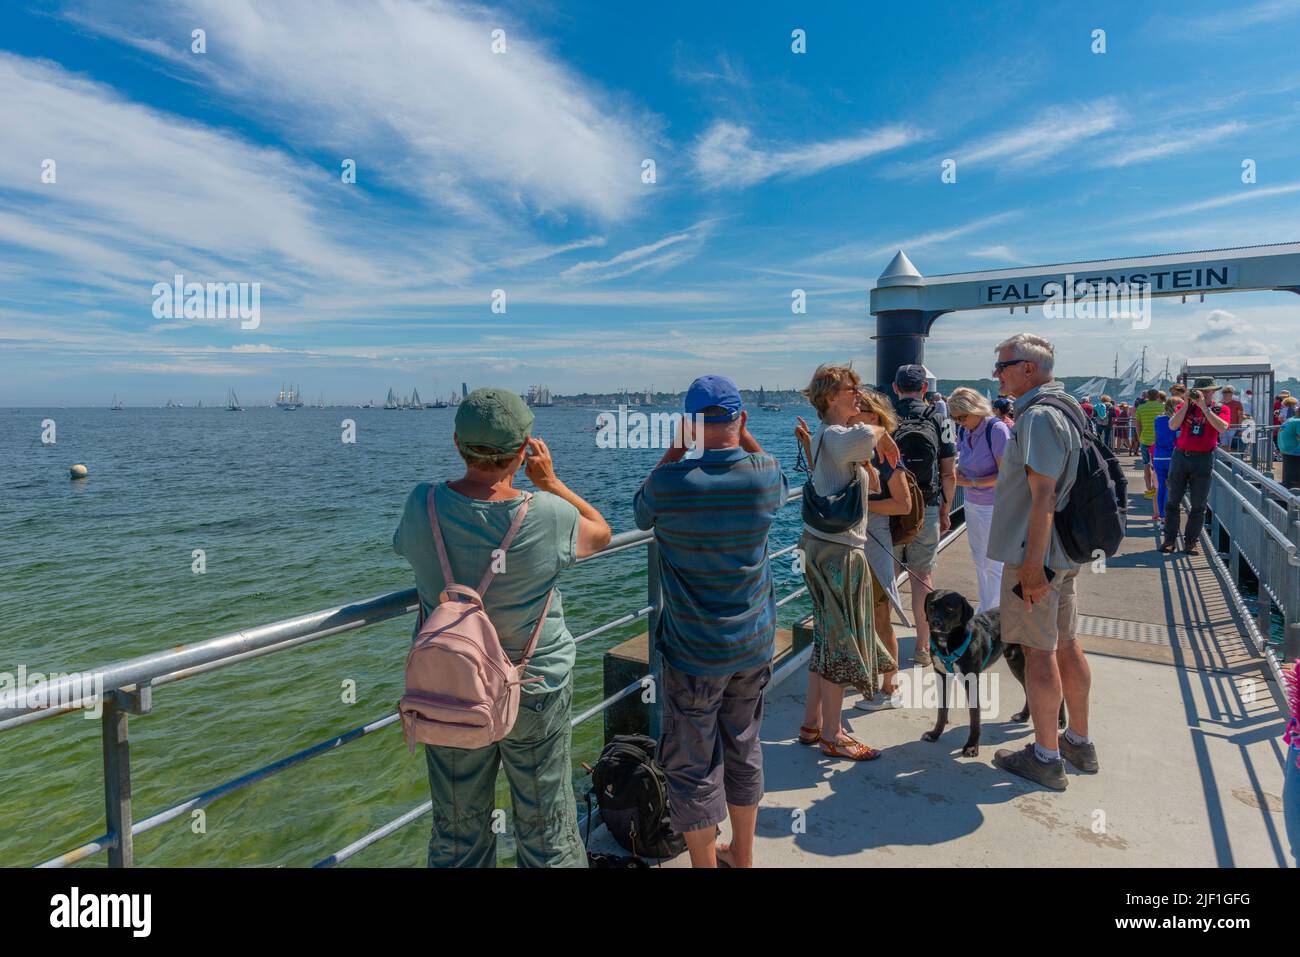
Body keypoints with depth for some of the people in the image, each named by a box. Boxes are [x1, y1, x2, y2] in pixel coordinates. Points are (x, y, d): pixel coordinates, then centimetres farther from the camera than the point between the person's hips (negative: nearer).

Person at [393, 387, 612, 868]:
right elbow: (600, 532, 0)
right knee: (547, 834, 18)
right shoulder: (548, 516, -22)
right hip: (535, 692, -2)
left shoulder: (422, 506, -15)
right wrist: (549, 481, 3)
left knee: (457, 835, 21)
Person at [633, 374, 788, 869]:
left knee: (694, 765, 10)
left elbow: (642, 511, 4)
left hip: (694, 651, -4)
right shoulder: (764, 476, -11)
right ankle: (742, 854, 40)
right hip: (754, 643, 5)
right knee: (743, 748, 22)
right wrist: (744, 435, 14)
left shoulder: (670, 483, -19)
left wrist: (676, 447, 3)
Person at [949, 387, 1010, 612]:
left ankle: (993, 613, 12)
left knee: (993, 562, 1)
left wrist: (971, 482, -22)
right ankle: (986, 607, 26)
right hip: (971, 504, 7)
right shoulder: (968, 432, 2)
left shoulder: (997, 429, -17)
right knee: (978, 558, 13)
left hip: (993, 507, -7)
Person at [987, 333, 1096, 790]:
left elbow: (1043, 498, -24)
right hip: (1064, 553, 10)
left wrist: (1032, 567, -23)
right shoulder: (1063, 411, 14)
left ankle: (1046, 757, 11)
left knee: (1039, 651, 0)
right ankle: (1079, 743, 30)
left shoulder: (1039, 417, -19)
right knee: (1064, 643, 17)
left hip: (1037, 553, -10)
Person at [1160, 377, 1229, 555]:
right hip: (1180, 455, 1)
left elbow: (1222, 428, -18)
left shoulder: (1220, 409, 3)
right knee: (1173, 501, 3)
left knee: (1198, 505, 3)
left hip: (1203, 460, -1)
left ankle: (1191, 541, 13)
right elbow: (1172, 425, -9)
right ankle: (1170, 539, 10)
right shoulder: (1185, 406, 7)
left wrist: (1204, 407, -18)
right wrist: (1187, 404, -12)